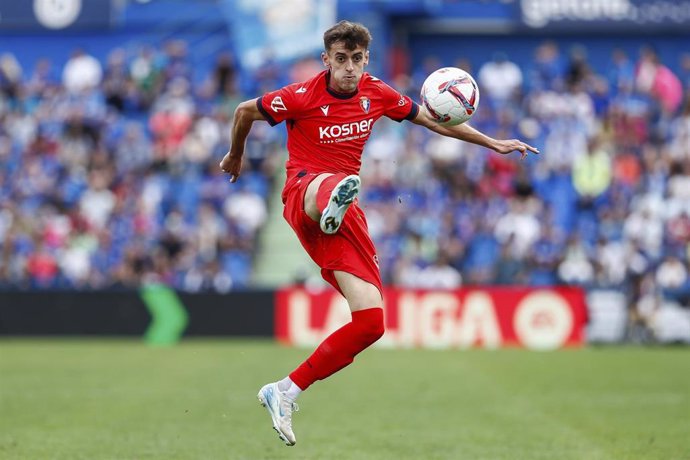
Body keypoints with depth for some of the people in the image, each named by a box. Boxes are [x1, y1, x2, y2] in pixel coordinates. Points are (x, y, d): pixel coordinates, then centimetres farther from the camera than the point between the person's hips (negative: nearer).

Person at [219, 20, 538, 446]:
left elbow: (432, 119, 22)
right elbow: (246, 111, 10)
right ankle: (331, 208, -86)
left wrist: (492, 143, 22)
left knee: (371, 322, -6)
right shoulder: (303, 96, -5)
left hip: (347, 215, 5)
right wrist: (235, 156, 25)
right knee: (329, 184, -45)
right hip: (304, 193, -5)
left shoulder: (377, 94, 8)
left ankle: (286, 392, 3)